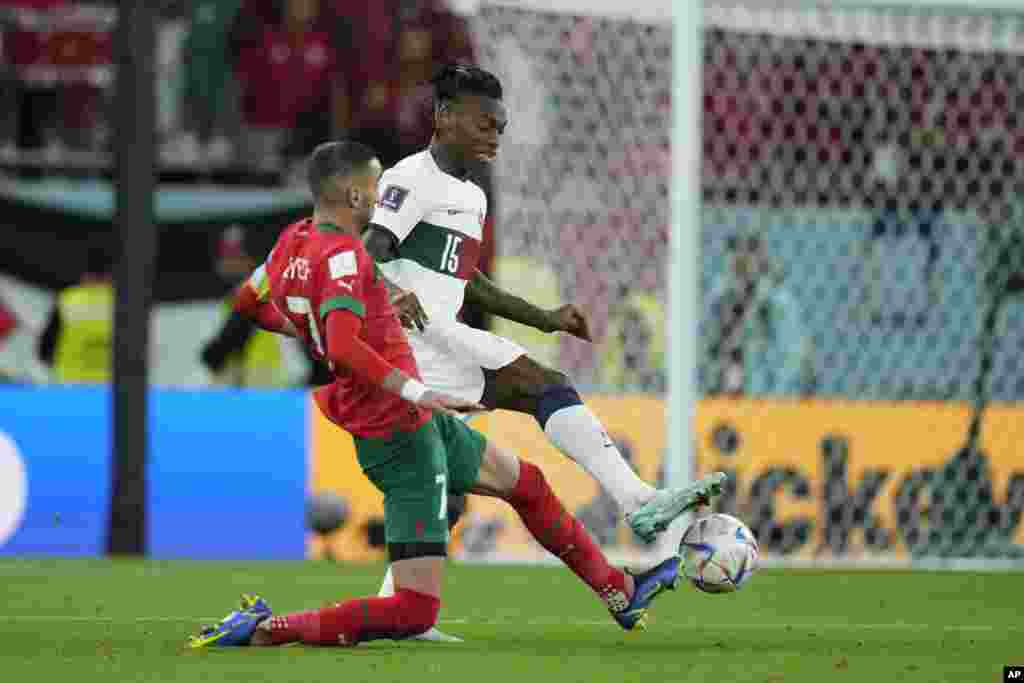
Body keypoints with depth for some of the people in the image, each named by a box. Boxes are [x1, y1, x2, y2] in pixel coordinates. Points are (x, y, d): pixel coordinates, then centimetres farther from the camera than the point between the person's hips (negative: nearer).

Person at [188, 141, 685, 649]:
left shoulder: (294, 241, 3)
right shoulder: (342, 254, -24)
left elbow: (247, 302, 19)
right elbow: (343, 349, -37)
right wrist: (416, 392, -34)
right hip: (403, 442, -11)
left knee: (524, 482, 27)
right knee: (414, 613, -11)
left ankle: (620, 593, 41)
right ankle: (263, 630, -11)